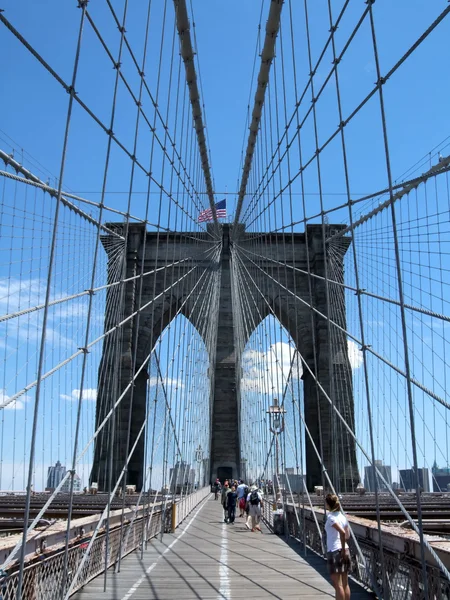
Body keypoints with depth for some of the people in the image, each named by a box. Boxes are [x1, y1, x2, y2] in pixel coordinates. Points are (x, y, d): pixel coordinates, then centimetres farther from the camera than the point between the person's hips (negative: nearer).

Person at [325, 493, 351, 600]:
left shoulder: (330, 517, -13)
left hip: (334, 551, -7)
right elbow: (347, 535, 11)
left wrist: (343, 549, -18)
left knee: (338, 584, -1)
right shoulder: (342, 517, 9)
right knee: (345, 584, 13)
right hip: (345, 551, 8)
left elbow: (342, 532, -26)